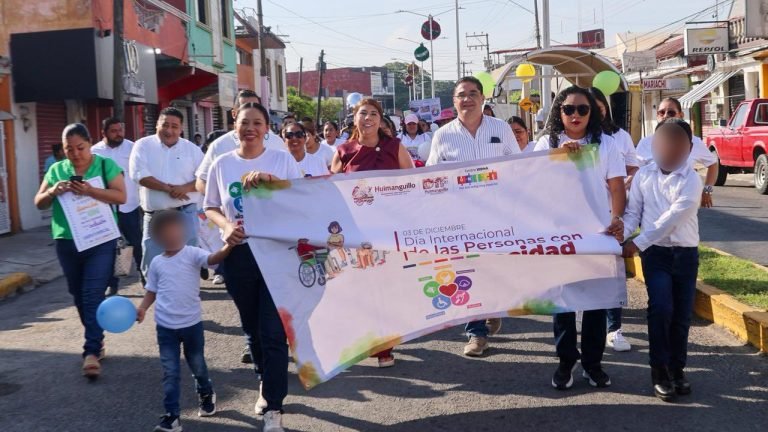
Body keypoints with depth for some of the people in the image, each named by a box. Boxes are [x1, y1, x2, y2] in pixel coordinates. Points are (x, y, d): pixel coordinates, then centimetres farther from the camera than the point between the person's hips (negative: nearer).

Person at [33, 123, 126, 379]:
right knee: (79, 295, 14)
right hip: (67, 243, 5)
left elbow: (121, 196, -12)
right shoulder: (56, 170, 8)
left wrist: (89, 191, -25)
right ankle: (96, 340, 30)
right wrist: (53, 191, -14)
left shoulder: (106, 165, -3)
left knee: (94, 295, -9)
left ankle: (92, 351, -8)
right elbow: (39, 203, 8)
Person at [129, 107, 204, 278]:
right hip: (154, 216, 0)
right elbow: (139, 174, -10)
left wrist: (185, 188, -17)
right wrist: (168, 188, -17)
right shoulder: (143, 145, 3)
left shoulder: (191, 149, 6)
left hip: (185, 214, 0)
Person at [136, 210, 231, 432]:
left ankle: (206, 394, 45)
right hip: (165, 327, 2)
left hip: (191, 324, -2)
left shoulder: (192, 254, -10)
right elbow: (152, 291, 11)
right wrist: (142, 308, -7)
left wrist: (228, 246, -47)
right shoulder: (157, 262, 1)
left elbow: (213, 259, -28)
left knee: (198, 366, 17)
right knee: (170, 372, 3)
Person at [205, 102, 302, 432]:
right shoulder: (222, 164, 6)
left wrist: (271, 180, -22)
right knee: (251, 327, 14)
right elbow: (210, 208, 11)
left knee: (273, 330, -6)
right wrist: (226, 226, -10)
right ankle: (267, 382, 37)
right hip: (238, 254, 3)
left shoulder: (283, 160, 1)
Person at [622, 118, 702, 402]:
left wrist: (637, 243, -21)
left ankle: (677, 368, 20)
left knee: (682, 314, 4)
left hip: (685, 253, 0)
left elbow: (672, 218, -17)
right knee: (661, 308, -13)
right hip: (655, 252, 0)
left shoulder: (691, 181, -9)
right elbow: (633, 212, 3)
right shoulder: (643, 175, 2)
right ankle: (659, 369, 1)